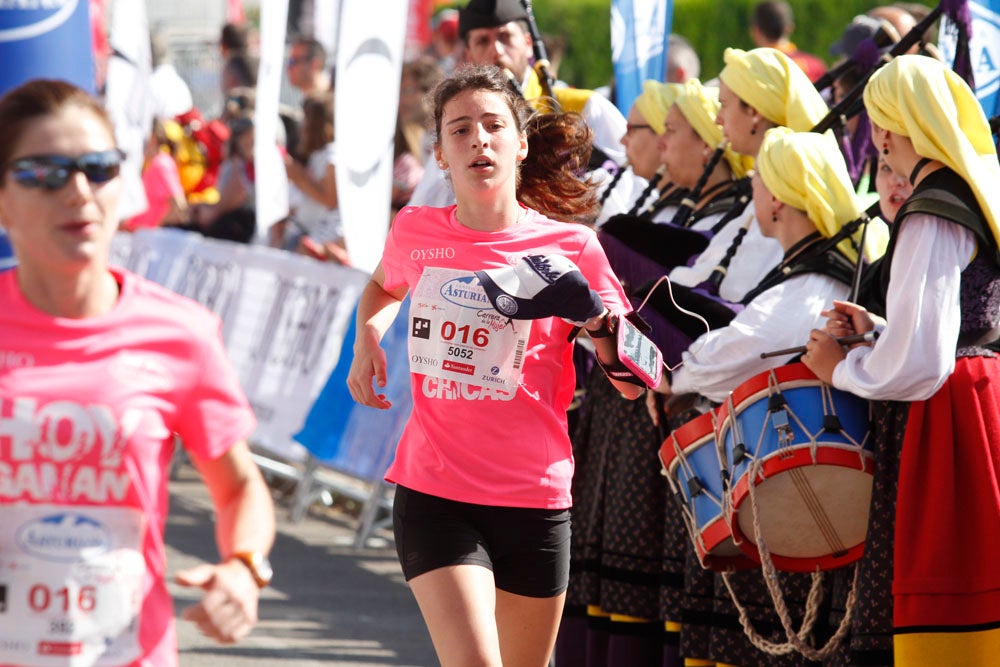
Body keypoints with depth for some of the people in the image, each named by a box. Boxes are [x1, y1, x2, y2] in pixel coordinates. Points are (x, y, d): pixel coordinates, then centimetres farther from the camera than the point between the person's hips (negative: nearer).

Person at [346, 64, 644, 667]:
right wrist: (368, 340, 9)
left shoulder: (571, 246, -1)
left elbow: (636, 385, -1)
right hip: (434, 496, -1)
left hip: (536, 498, 1)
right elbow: (384, 287, 29)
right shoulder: (415, 232, 3)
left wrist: (595, 315, -18)